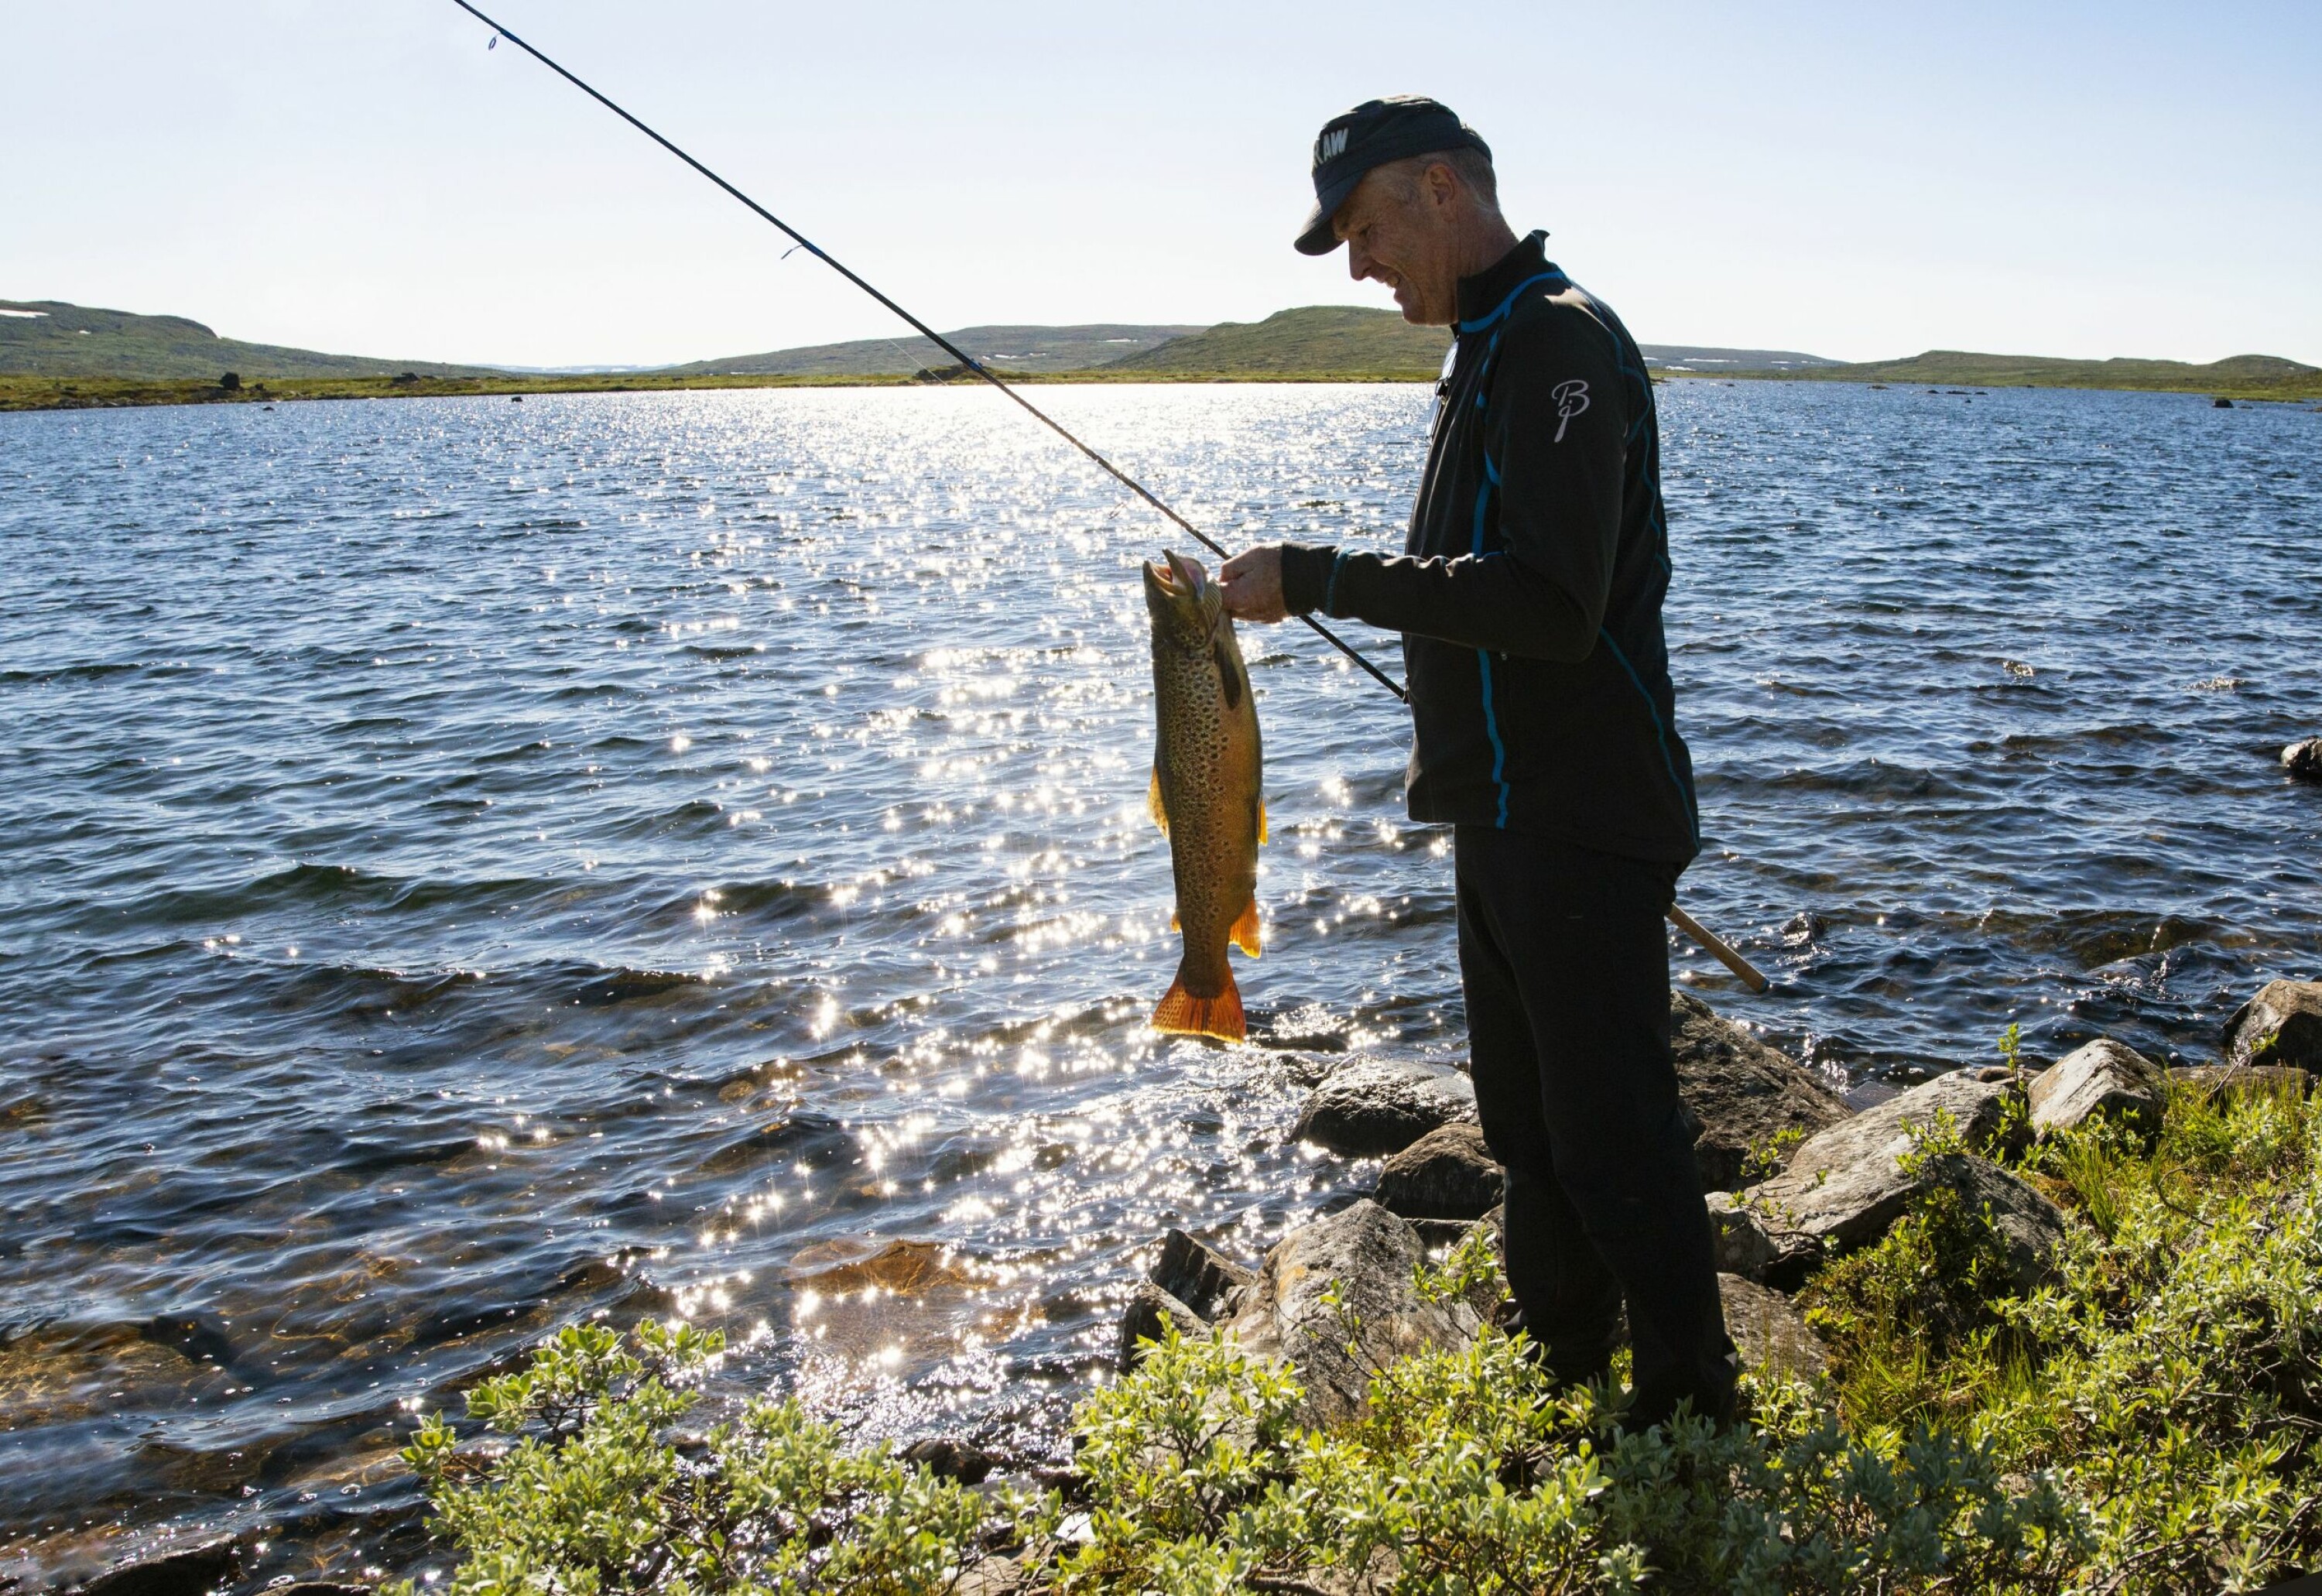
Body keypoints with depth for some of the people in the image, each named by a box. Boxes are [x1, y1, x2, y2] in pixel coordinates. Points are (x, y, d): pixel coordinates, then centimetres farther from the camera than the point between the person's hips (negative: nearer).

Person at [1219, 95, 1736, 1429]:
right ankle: (1566, 1382, 36)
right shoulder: (1494, 349, 16)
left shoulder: (1558, 342, -16)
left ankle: (1693, 1419, 15)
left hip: (1581, 830, -11)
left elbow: (1554, 604, -27)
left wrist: (1322, 581, -25)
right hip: (1510, 819, 11)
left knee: (1613, 1139, -2)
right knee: (1528, 1123, 20)